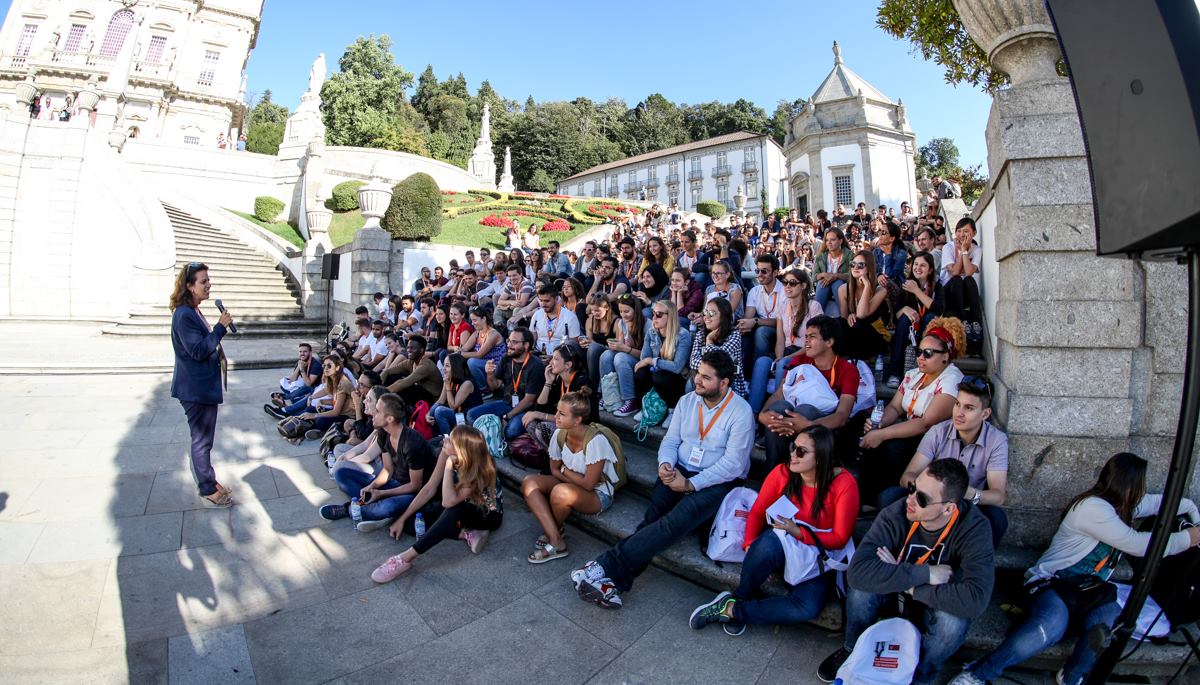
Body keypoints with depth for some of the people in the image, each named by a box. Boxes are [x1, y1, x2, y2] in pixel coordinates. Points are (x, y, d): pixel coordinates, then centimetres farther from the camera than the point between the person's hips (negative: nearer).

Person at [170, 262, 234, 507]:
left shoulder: (193, 312, 11)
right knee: (202, 439, 2)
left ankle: (209, 480, 33)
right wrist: (221, 327, -24)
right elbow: (198, 350, -24)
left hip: (204, 386, 10)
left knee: (204, 438, 20)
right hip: (196, 389, -10)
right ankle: (207, 489, 13)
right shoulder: (184, 315, -20)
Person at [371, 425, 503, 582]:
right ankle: (466, 534, -17)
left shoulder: (479, 469, -33)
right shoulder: (447, 454, -19)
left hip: (488, 514, -7)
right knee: (411, 518, -11)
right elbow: (430, 488, -11)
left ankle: (406, 558, -34)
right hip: (460, 510, 7)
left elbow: (448, 502, -41)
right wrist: (402, 518, -11)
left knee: (455, 510, -40)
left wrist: (449, 465, -42)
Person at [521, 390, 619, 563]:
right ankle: (556, 542, -19)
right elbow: (554, 470, 4)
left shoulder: (595, 440, -28)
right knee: (529, 483, -14)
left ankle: (551, 532, -2)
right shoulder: (559, 434, -9)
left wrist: (564, 470, -10)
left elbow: (588, 484, -22)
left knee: (561, 491, -35)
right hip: (572, 484, 7)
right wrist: (575, 477, -13)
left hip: (598, 494, -7)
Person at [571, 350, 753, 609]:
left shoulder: (741, 412, -10)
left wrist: (691, 484, -20)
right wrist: (665, 464, -12)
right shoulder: (687, 401, 7)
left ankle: (607, 566, -34)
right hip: (679, 472, 5)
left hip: (717, 482, -4)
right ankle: (613, 580, -32)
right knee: (653, 516, -25)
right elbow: (670, 441, 11)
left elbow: (733, 464, -15)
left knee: (677, 520, -31)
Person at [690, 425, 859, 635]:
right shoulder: (782, 472, -9)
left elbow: (839, 539, -10)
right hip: (779, 547, 1)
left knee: (808, 608, -32)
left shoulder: (844, 483, -14)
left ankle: (732, 608, -14)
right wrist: (750, 544, -18)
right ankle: (742, 596, -10)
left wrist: (799, 532, -23)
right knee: (771, 539, -38)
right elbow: (757, 512, -1)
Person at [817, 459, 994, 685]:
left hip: (938, 601, 0)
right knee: (862, 585, -29)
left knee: (953, 620, -33)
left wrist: (912, 587, -33)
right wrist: (924, 574, -37)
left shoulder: (974, 528, -28)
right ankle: (853, 650, 2)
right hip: (896, 591, 1)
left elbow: (975, 600, -40)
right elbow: (857, 571, -38)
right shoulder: (896, 514, -28)